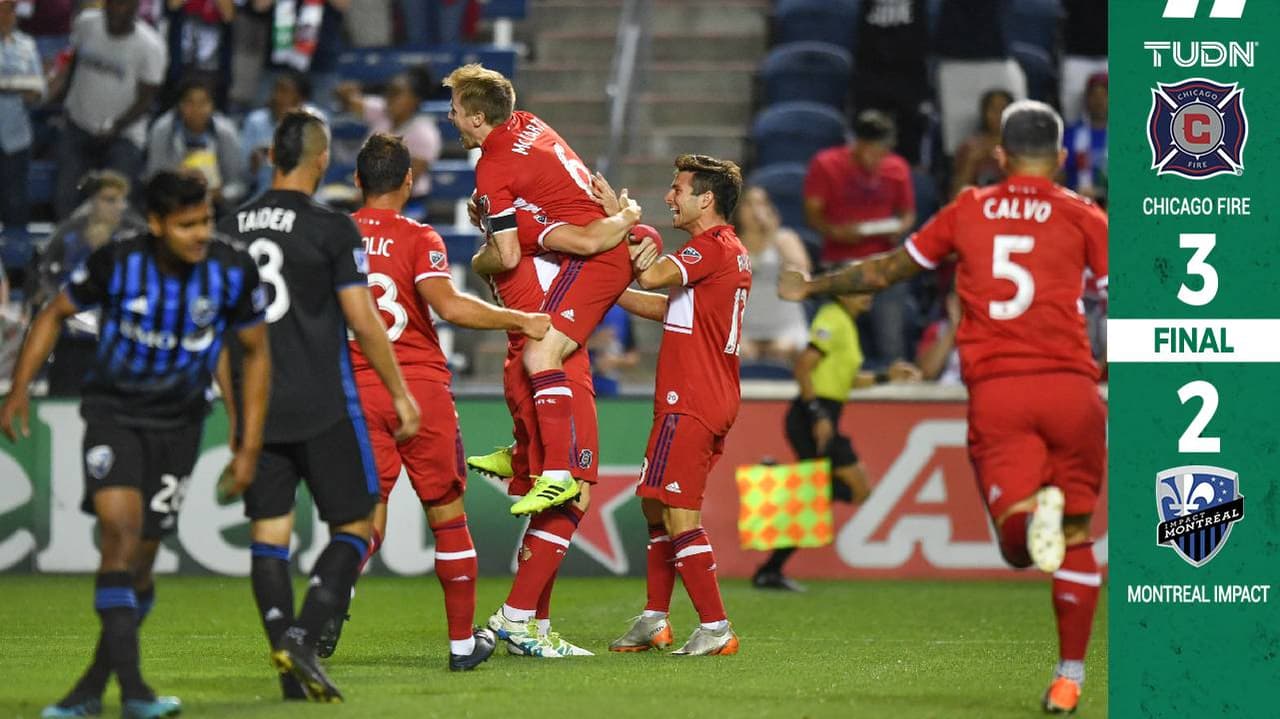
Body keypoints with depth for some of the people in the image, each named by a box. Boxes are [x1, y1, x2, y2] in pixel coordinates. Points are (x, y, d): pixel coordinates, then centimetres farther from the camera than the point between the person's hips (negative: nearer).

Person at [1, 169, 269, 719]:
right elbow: (55, 314, 2)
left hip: (178, 425, 2)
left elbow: (255, 353, 3)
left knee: (138, 564, 2)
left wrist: (249, 448, 0)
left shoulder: (234, 272, -11)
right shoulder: (117, 264, -15)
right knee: (119, 527, -23)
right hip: (112, 411, -2)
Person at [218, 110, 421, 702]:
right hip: (322, 408, -4)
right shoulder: (332, 229, -8)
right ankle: (301, 638, -13)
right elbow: (363, 321, -10)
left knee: (268, 536, 6)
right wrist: (400, 393, 1)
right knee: (354, 526, 5)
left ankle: (292, 671, -1)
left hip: (256, 408, 4)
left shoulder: (231, 228, 7)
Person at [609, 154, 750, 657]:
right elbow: (668, 306, 23)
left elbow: (652, 277, -26)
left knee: (677, 513, -11)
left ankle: (715, 628, -12)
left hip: (689, 403, -10)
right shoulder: (730, 252, 18)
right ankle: (654, 620, 22)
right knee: (655, 505, 17)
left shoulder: (711, 247, -13)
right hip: (715, 402, 10)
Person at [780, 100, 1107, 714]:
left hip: (995, 390, 1)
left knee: (1017, 544, -3)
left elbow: (886, 270, 25)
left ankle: (1034, 508, -40)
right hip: (1070, 385, -1)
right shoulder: (1083, 217, 9)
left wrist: (813, 286, 39)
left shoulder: (968, 211, 15)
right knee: (1076, 543, 12)